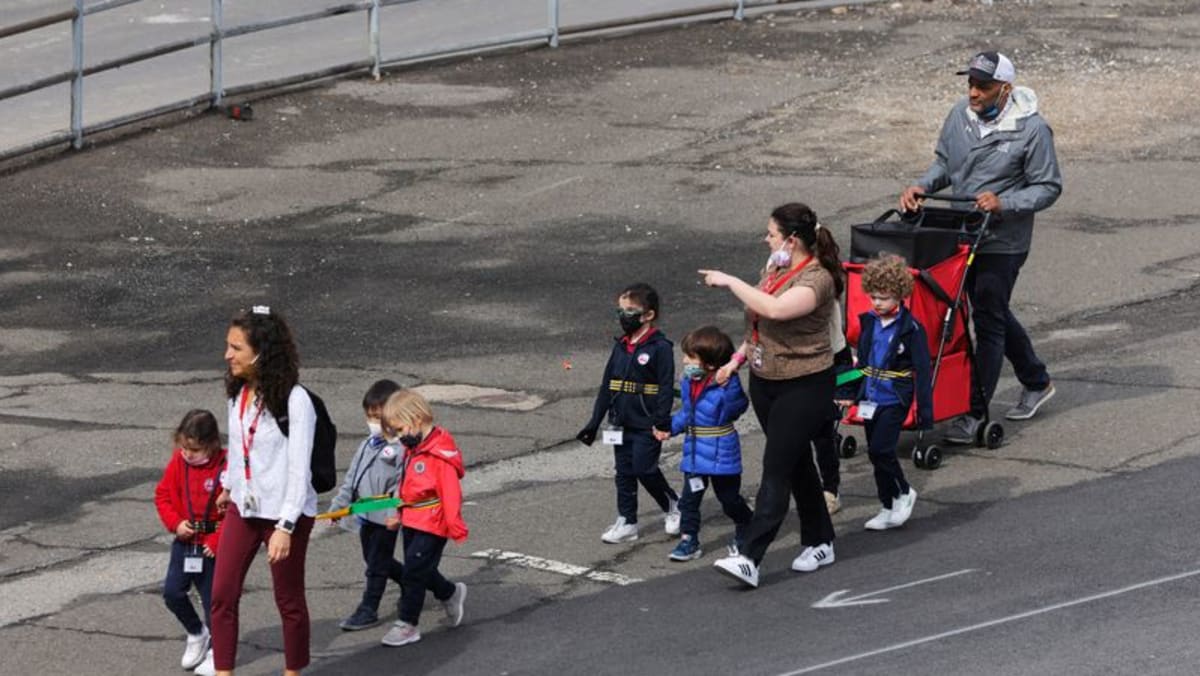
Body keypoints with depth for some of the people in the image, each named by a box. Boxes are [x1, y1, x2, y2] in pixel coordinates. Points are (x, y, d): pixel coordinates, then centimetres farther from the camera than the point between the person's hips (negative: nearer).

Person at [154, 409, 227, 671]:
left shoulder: (226, 467, -16)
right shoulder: (178, 463, -1)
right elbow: (163, 495, 8)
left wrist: (218, 540, -16)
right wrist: (175, 523, -8)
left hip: (212, 547, -4)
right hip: (184, 542, 4)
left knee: (213, 598, 3)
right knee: (172, 591, -3)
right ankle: (196, 634, 21)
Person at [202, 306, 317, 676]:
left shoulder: (293, 401, -21)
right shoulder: (239, 393, 1)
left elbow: (299, 469, -21)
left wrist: (285, 527, -24)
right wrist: (229, 485, 30)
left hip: (284, 512, -7)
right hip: (243, 507, 7)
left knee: (288, 600, 8)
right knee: (222, 595, 3)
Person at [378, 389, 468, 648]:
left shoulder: (440, 455, -20)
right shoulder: (411, 449, 9)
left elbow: (451, 493, -20)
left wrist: (456, 527, -20)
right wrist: (399, 515, 23)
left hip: (432, 525, -9)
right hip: (412, 522, 9)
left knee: (414, 572, -7)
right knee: (421, 570, 17)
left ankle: (407, 624, 1)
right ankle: (450, 593, 41)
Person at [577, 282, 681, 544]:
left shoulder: (660, 348, -12)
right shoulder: (621, 347, 10)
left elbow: (666, 387, -14)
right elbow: (607, 385, 14)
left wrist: (661, 422, -21)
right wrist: (594, 422, 14)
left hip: (646, 426, -7)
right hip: (621, 424, 7)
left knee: (645, 469, -6)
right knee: (624, 473, 9)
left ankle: (673, 505, 17)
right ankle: (626, 522, 16)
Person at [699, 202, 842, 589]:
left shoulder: (816, 279, -21)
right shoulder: (775, 268, 6)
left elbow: (775, 309, -37)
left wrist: (730, 282, -28)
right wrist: (737, 359, 13)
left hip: (804, 387, -9)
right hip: (765, 383, 9)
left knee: (776, 470, -11)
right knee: (797, 464, 17)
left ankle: (750, 559, -16)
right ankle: (819, 543, 30)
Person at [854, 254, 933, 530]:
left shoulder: (911, 329, -10)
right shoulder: (869, 323, 7)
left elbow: (922, 371, -9)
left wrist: (925, 409, -11)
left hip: (894, 401, -6)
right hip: (871, 398, 6)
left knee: (880, 449, -16)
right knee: (877, 453, 9)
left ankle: (903, 492, 5)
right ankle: (890, 507, 20)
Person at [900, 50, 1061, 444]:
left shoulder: (1031, 130, -17)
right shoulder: (960, 115, 0)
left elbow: (1048, 187, -11)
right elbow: (944, 163, 15)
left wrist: (1004, 203, -25)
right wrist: (922, 187, -5)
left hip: (1003, 242, -7)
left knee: (988, 320, -4)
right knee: (994, 313, 19)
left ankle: (975, 412, 2)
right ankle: (1036, 381, 39)